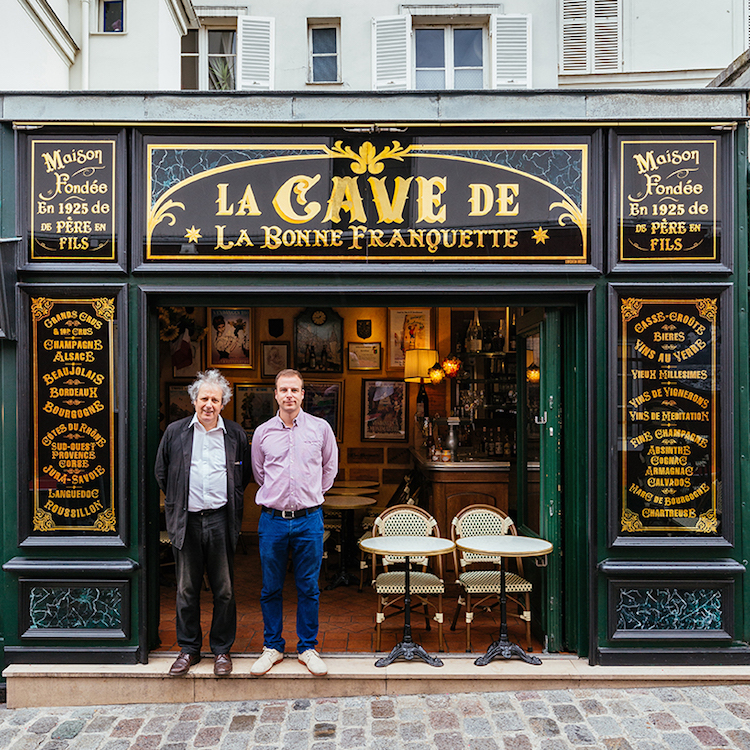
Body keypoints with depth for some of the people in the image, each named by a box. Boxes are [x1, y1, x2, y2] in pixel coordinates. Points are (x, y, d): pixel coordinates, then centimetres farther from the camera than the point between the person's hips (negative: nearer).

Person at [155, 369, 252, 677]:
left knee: (224, 590, 6)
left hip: (221, 520, 0)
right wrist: (178, 501, 10)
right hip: (186, 521, 1)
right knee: (186, 589, 10)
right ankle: (189, 648, 24)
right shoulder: (175, 432, 4)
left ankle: (221, 650, 20)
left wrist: (232, 500, 8)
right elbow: (162, 473, 13)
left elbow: (246, 473, 14)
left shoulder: (236, 435, 4)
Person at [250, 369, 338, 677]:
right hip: (272, 519, 1)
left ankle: (307, 647, 22)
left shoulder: (321, 428, 0)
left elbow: (330, 467, 15)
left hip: (309, 519, -1)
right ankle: (272, 647, 25)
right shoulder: (262, 432, 3)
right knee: (271, 588, 9)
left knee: (308, 588, 8)